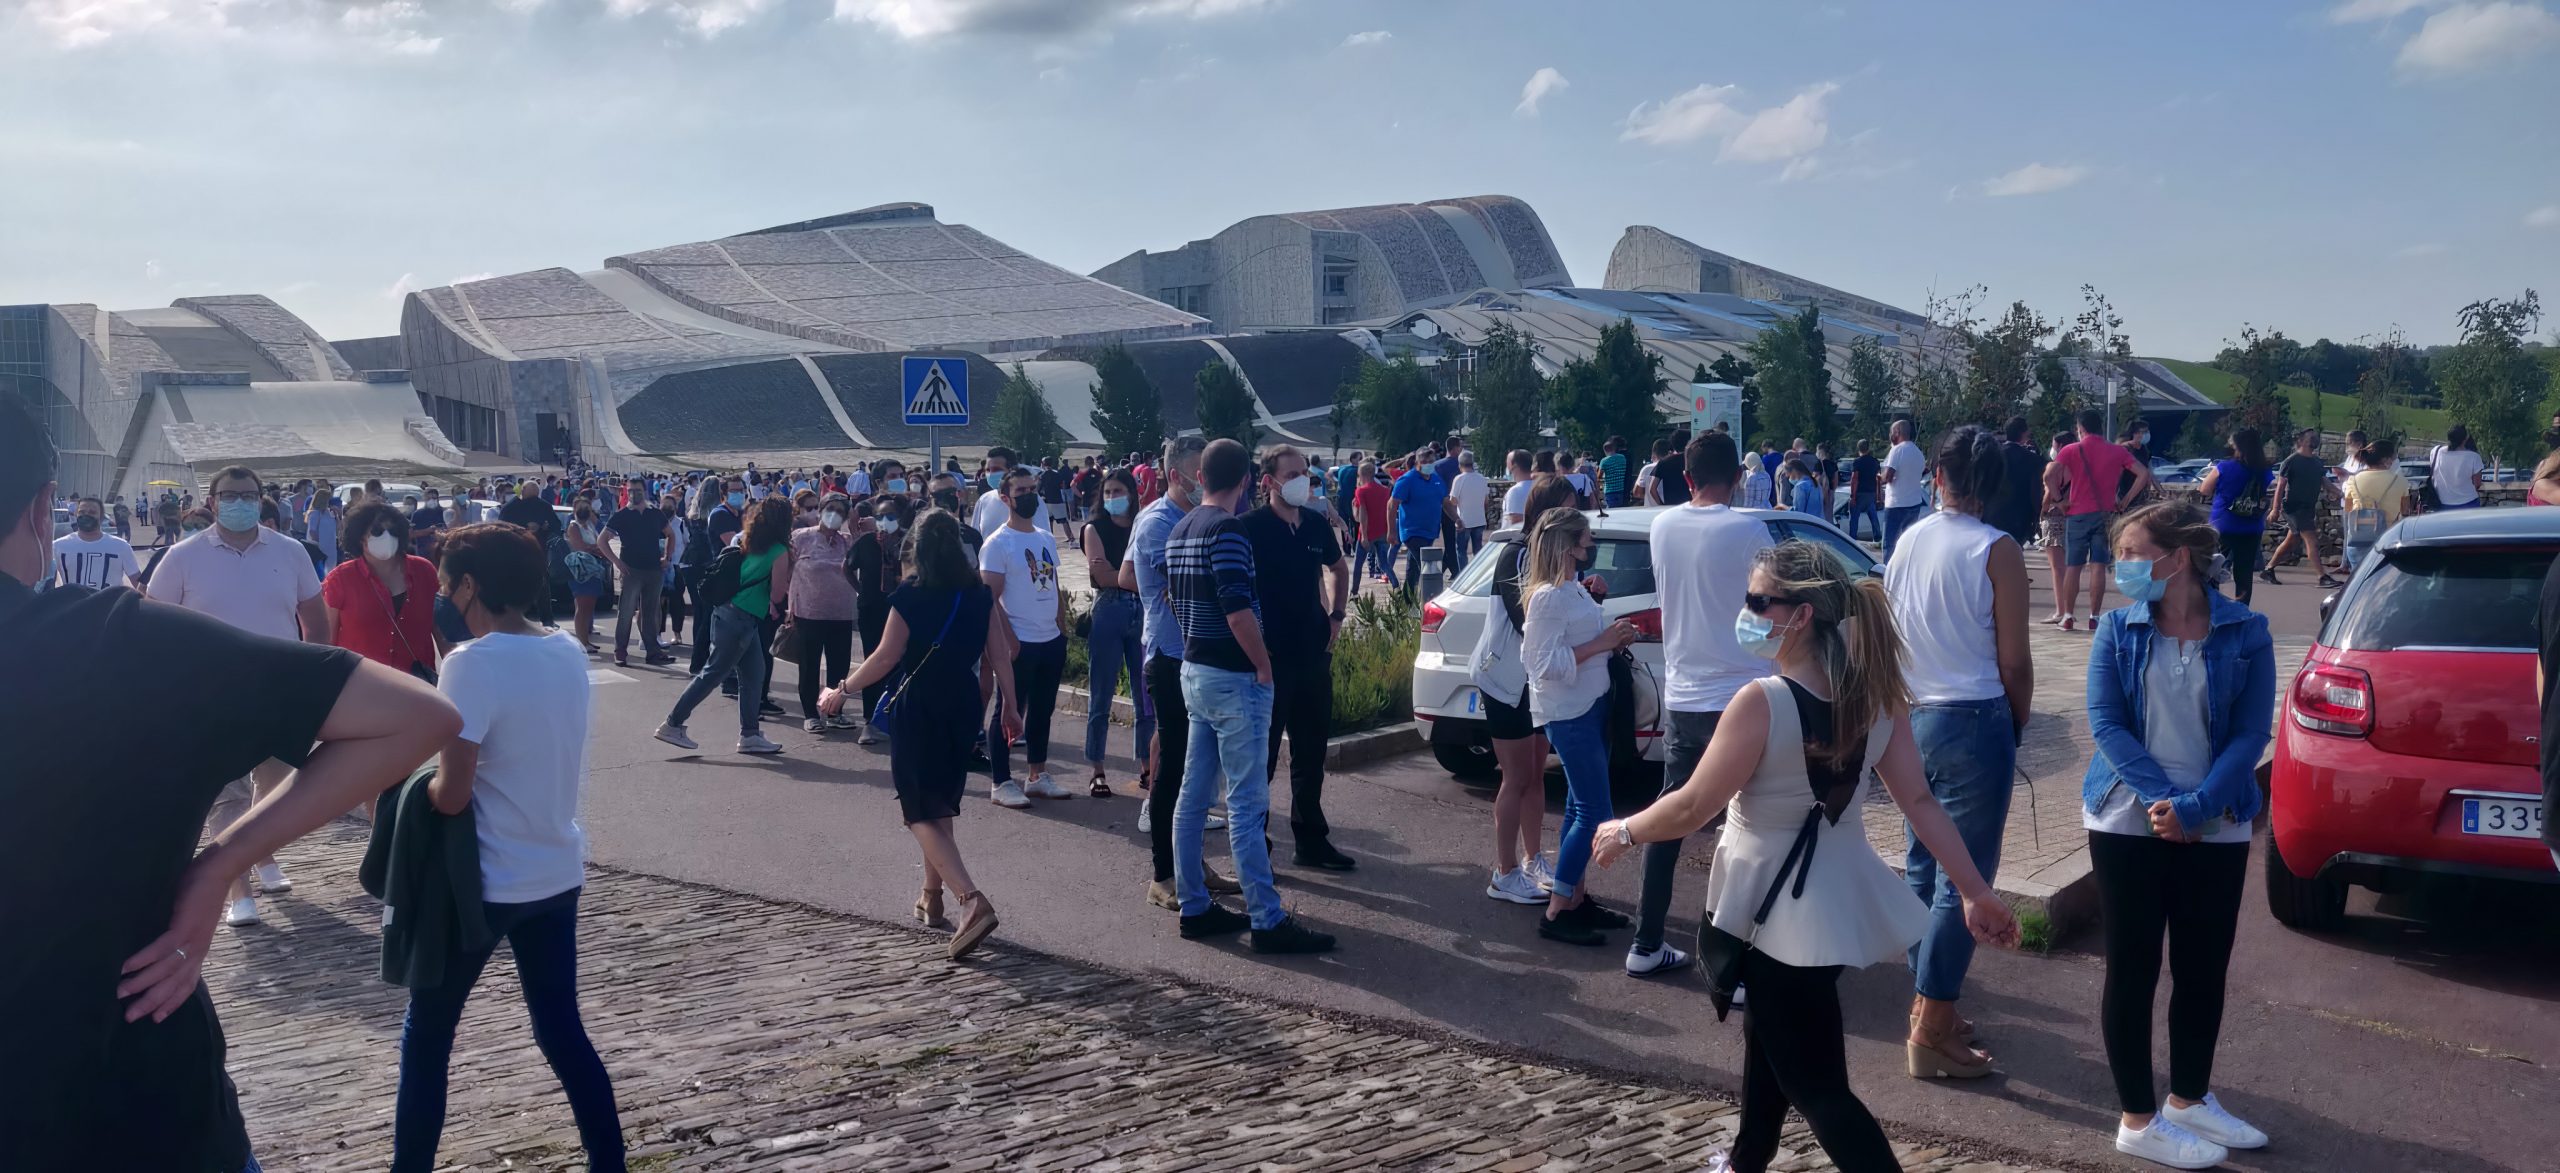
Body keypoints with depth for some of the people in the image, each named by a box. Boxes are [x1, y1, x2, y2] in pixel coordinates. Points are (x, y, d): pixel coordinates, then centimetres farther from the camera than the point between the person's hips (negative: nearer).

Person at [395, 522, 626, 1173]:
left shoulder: (473, 662, -18)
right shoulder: (569, 651, 3)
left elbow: (452, 795, -20)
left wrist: (413, 790, 1)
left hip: (486, 882, -6)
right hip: (558, 873, 6)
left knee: (426, 1034, 12)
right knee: (561, 1030, 16)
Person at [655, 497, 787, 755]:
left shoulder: (745, 542, 11)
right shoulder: (779, 552, -12)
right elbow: (776, 596, -10)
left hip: (727, 610, 9)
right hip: (741, 620, -9)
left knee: (754, 674, 12)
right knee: (712, 673, 0)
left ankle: (750, 734, 15)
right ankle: (673, 724, 6)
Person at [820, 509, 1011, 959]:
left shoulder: (910, 596, -11)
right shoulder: (979, 593, 2)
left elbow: (886, 657, -13)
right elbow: (999, 654, 2)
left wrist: (841, 692, -1)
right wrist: (1010, 704, 11)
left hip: (917, 708, -5)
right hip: (964, 704, 5)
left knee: (922, 813, -4)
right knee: (941, 804, 21)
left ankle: (972, 900, -22)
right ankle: (932, 899, 29)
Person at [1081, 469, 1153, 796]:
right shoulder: (1095, 528, 5)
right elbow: (1101, 575, -8)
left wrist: (1116, 573, -10)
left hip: (1143, 613, 2)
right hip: (1108, 612, -2)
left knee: (1146, 698, 5)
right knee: (1100, 698, 2)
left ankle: (1146, 768, 15)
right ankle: (1097, 772, 9)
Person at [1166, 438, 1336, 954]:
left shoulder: (1179, 532, 11)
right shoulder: (1227, 530, -18)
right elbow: (1238, 609, -25)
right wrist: (1264, 665, -14)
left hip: (1194, 672, 9)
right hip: (1233, 678, -9)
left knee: (1193, 796, 11)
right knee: (1246, 803, -6)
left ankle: (1194, 907, 18)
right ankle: (1267, 920, -2)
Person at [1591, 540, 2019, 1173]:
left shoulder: (1761, 703, -25)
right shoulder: (1878, 695, -5)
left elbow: (1691, 808, -19)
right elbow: (1919, 802, -4)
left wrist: (1623, 832, -2)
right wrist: (1976, 892, 2)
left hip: (1781, 912, -8)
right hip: (1838, 898, 8)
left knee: (1817, 1085, 3)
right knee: (1768, 1034, 29)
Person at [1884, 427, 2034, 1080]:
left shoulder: (1908, 541, 5)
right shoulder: (1997, 551, -12)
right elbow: (2014, 661, -11)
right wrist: (2018, 724, 6)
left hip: (1913, 719, 7)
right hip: (1974, 722, -7)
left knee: (1922, 866, 16)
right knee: (1964, 878, -1)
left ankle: (1927, 1005, 25)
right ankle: (1931, 1031, 1)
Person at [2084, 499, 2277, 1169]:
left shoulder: (2245, 632, -2)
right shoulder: (2118, 629, -1)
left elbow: (2251, 733, -7)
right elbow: (2106, 723, -7)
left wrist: (2194, 807, -18)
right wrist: (2158, 799, -19)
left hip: (2217, 831, 1)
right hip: (2128, 824, -1)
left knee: (2204, 969, 12)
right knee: (2132, 970, 4)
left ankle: (2190, 1100, 31)